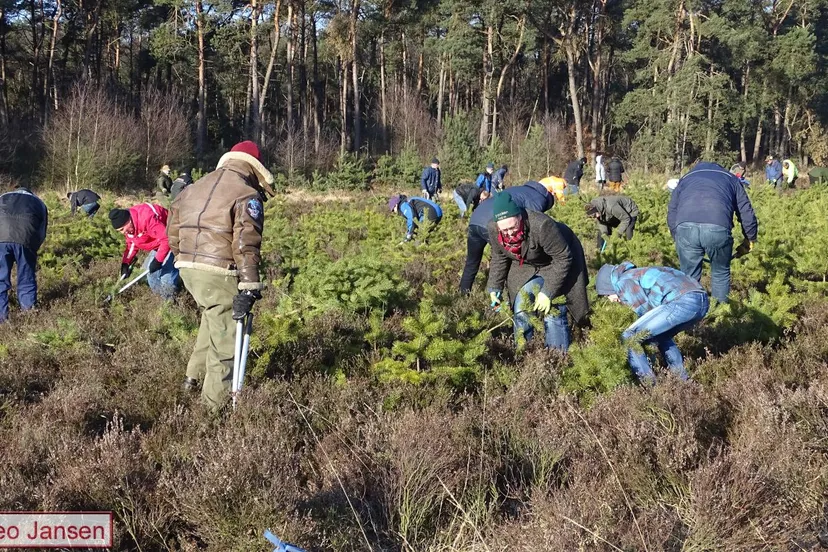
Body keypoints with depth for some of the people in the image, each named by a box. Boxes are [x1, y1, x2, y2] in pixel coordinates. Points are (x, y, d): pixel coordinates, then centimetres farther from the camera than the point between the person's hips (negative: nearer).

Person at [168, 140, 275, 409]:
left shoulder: (193, 188, 18)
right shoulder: (247, 196, -6)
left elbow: (173, 233, 20)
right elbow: (246, 245, -17)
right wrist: (249, 288, -20)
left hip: (187, 269, 8)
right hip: (219, 275, -8)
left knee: (213, 317, 30)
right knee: (225, 340, 1)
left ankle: (194, 376, 34)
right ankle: (215, 402, 5)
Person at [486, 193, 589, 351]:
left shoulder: (541, 226, -42)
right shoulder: (493, 229, -24)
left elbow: (563, 258, -31)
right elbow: (499, 258, -2)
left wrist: (548, 292, -30)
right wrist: (495, 287, -7)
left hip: (557, 265, -5)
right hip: (526, 267, 5)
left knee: (553, 311, -12)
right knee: (521, 307, 2)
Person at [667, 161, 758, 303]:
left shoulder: (686, 178, 37)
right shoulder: (731, 179, 33)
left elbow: (671, 213, 32)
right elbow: (746, 212, 28)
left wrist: (677, 237, 43)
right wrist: (751, 237, 41)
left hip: (685, 228, 1)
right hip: (718, 229, -1)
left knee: (689, 276, 15)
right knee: (721, 273, 20)